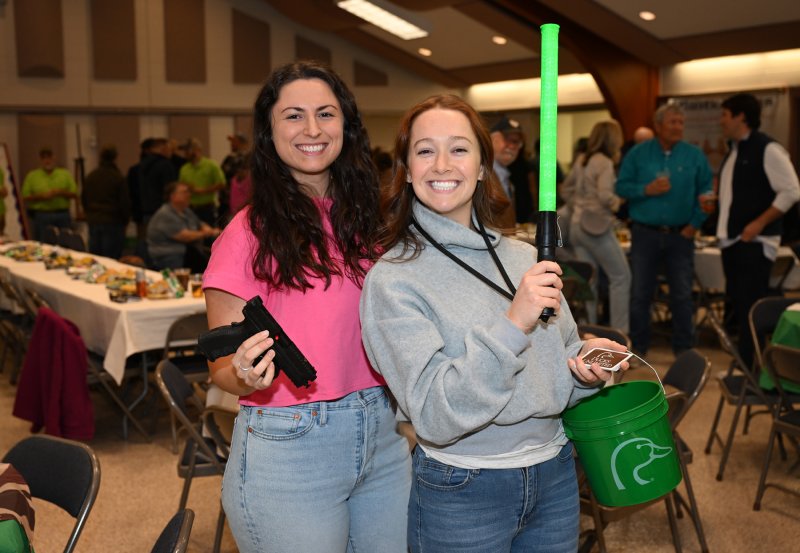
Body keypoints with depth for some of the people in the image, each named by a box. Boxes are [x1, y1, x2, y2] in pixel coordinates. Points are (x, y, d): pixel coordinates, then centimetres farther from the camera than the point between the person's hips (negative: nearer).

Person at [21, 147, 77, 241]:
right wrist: (40, 196, -12)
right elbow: (25, 198, 3)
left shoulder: (65, 174, 9)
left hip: (63, 216, 1)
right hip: (41, 216, -1)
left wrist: (61, 193, -12)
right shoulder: (32, 176, 6)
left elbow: (74, 194, 5)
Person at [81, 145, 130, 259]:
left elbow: (84, 199, 15)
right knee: (111, 260, -4)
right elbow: (125, 202, -8)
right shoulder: (118, 178, -11)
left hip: (93, 222, 6)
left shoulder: (90, 177, 7)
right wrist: (125, 220, 5)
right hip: (113, 223, -6)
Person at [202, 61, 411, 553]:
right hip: (289, 450, -5)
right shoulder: (249, 234, -11)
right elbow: (223, 371, -8)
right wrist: (248, 378, -28)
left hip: (383, 438, 5)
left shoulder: (361, 220, 5)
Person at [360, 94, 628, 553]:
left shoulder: (524, 257, 2)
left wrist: (585, 366, -9)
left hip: (555, 478, 5)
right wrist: (512, 325, -30)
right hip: (461, 495, -5)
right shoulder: (392, 280, -14)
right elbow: (434, 416, -22)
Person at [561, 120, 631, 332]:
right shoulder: (604, 162, -12)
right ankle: (619, 331, 0)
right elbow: (605, 195, -21)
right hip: (597, 225, -8)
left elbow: (567, 190, 20)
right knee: (621, 276, 1)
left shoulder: (581, 160, 12)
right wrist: (619, 203, -3)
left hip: (577, 225, 8)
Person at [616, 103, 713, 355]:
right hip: (645, 233, 0)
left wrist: (695, 224, -6)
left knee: (682, 295, 4)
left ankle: (683, 350, 16)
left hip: (680, 235, 0)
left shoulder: (694, 155, 1)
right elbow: (621, 186, -1)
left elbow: (705, 192, 3)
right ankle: (638, 348, 18)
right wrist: (646, 190, -17)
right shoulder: (638, 153, 0)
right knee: (640, 294, 6)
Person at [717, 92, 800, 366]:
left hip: (755, 241, -9)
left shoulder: (767, 149, -12)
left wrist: (759, 224, -19)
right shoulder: (734, 150, 14)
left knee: (750, 308, -7)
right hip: (732, 240, 9)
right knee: (737, 305, 14)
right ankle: (744, 366, 25)